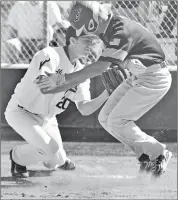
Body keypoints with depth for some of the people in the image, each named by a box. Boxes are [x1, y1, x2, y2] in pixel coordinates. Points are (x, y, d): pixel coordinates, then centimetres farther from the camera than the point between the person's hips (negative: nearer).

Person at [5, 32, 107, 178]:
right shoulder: (50, 55, -23)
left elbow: (84, 109, -7)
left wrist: (105, 95, -25)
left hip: (47, 119, 7)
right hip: (21, 112, -7)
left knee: (54, 162, 4)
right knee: (50, 148, -26)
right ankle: (18, 157, 3)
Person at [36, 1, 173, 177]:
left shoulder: (121, 31, -29)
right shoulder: (106, 28, -1)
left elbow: (99, 68, -31)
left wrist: (63, 78, -30)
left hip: (154, 78, -10)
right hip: (137, 78, 10)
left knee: (117, 121, -12)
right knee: (105, 118, 4)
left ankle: (158, 154, 2)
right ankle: (146, 156, 9)